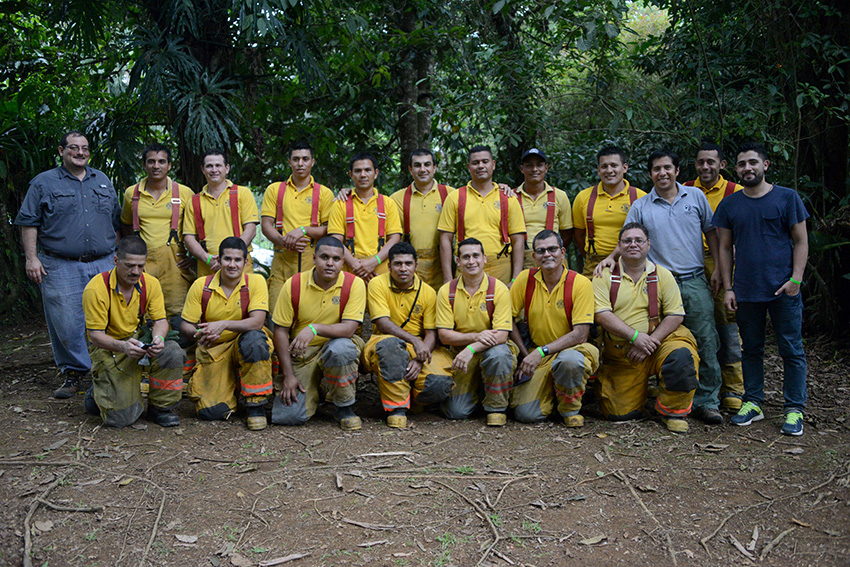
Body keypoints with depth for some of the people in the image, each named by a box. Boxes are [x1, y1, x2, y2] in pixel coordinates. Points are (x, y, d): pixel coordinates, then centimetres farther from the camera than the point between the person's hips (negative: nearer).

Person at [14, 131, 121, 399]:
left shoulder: (103, 181, 15)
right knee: (66, 324, -3)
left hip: (102, 265, 3)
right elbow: (28, 223, 2)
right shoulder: (43, 182, 4)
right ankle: (73, 373, 11)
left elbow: (116, 221, 21)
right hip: (61, 268, -3)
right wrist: (31, 258, -6)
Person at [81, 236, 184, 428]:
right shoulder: (96, 289, -19)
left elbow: (160, 320, -3)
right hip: (108, 348, -4)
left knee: (173, 352, -30)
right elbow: (95, 334, -18)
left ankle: (160, 407, -7)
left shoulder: (151, 284, -6)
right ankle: (99, 391, 21)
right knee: (121, 418, -16)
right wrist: (122, 346, -38)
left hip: (140, 339, 4)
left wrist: (158, 338, -27)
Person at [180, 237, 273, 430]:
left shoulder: (256, 282, -10)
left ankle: (255, 404, -18)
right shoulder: (201, 285, -5)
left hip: (244, 344, -1)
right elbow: (185, 326, -3)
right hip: (213, 350, 1)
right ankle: (231, 384, 20)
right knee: (210, 411, -17)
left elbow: (257, 322, -22)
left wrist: (224, 324, -37)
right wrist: (198, 333, -28)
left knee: (255, 339, -39)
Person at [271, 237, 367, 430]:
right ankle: (313, 388, 21)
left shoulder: (354, 284, -11)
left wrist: (315, 329, -36)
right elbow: (281, 331, -3)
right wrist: (288, 375, -8)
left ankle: (343, 407, -11)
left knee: (340, 348, -39)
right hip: (301, 353, 1)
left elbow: (349, 329, -19)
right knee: (288, 416, -16)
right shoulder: (293, 285, -8)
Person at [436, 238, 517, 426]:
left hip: (491, 348, -1)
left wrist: (472, 348, -30)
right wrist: (475, 336, -21)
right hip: (460, 352, 1)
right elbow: (444, 335, -6)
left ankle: (496, 407, -11)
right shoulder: (447, 291, -2)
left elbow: (501, 335, -16)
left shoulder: (499, 289, -9)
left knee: (499, 354, -38)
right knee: (456, 411, -15)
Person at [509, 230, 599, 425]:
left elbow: (580, 335, -16)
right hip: (537, 354, 2)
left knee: (570, 360, -40)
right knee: (526, 413, -17)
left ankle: (570, 407, -7)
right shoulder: (525, 279, -3)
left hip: (571, 349, -2)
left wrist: (541, 351, -23)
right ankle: (547, 389, 19)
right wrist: (526, 355, -3)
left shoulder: (580, 283, -11)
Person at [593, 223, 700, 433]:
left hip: (658, 340, 1)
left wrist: (650, 342, -14)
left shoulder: (662, 275, 6)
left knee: (681, 355, -33)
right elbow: (602, 315, -10)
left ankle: (672, 411, -8)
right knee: (618, 414, -4)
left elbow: (675, 315, -1)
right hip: (619, 352, 0)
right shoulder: (605, 276, 2)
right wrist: (635, 336, -20)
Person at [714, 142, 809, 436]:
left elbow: (801, 241, 2)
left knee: (792, 350, 1)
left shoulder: (787, 197, 2)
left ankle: (795, 409, 10)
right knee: (751, 349, 10)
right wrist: (728, 287, 4)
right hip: (746, 291, 3)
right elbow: (725, 248, 11)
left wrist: (796, 279, -9)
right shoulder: (729, 205, 8)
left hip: (783, 290, -2)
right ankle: (753, 402, 21)